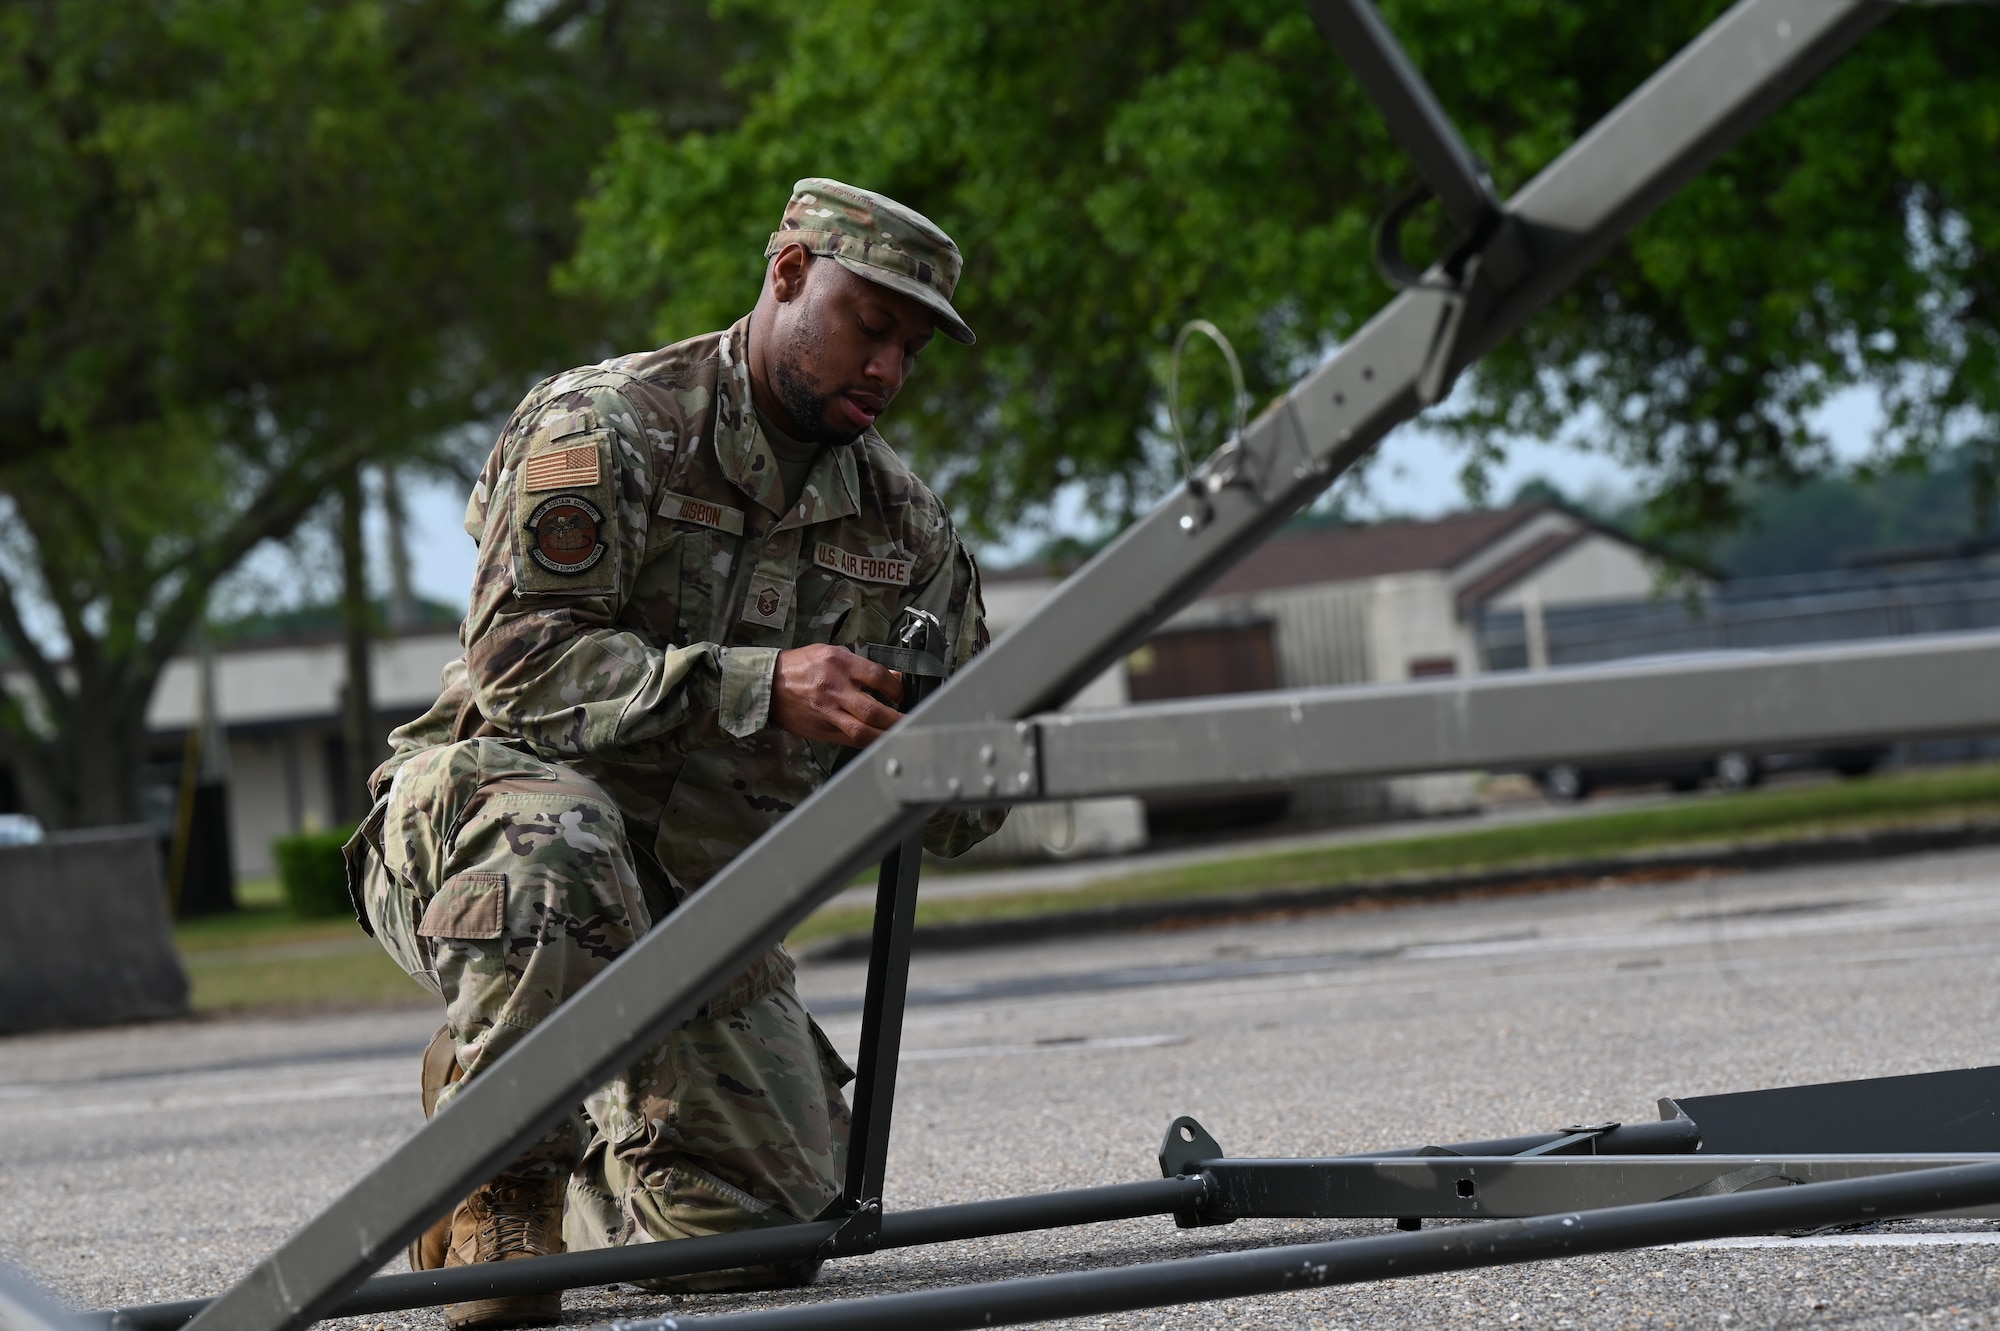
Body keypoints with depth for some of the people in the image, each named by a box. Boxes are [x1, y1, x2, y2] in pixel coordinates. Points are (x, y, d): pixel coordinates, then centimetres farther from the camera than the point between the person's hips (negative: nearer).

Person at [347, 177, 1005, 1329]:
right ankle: (494, 1194, -23)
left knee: (764, 1231, -6)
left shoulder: (908, 525, 6)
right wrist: (761, 690, -35)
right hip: (464, 841, -6)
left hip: (696, 901, 6)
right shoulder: (606, 429, -13)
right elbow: (522, 660, -25)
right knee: (553, 829, -42)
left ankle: (575, 1176, 27)